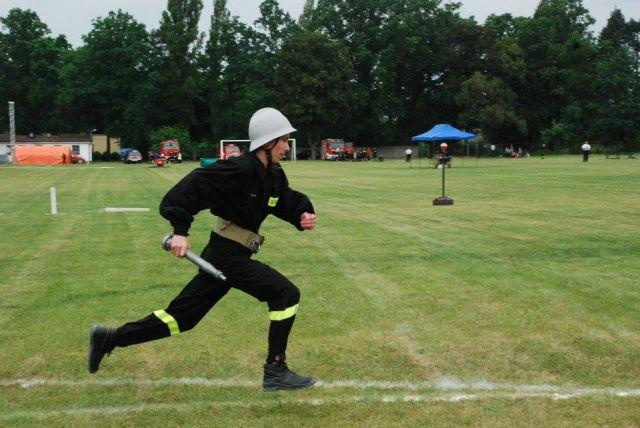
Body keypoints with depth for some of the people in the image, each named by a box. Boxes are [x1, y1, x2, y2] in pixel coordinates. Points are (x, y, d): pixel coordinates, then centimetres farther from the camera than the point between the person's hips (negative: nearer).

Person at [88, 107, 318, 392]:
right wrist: (181, 230, -30)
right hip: (226, 254, -9)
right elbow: (195, 184, -24)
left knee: (182, 315, 14)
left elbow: (290, 201, 18)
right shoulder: (239, 169, -19)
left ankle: (109, 338, 25)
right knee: (286, 293, -12)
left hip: (222, 255, 9)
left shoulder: (274, 176, 9)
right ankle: (275, 372, -4)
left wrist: (305, 214, -6)